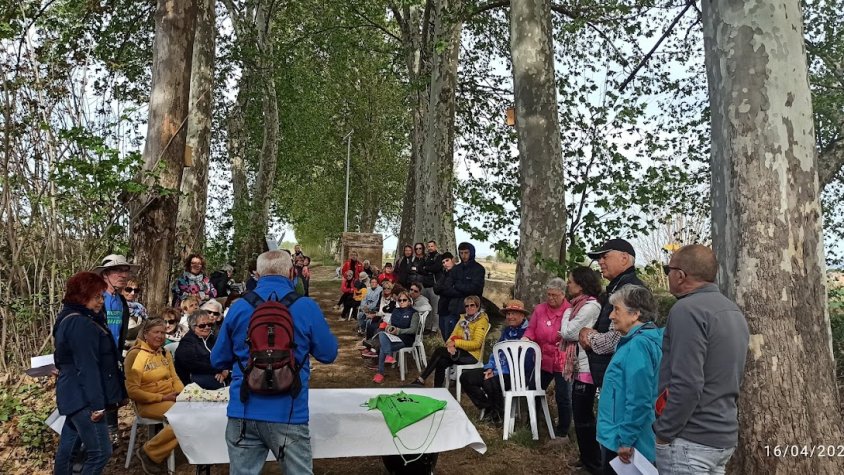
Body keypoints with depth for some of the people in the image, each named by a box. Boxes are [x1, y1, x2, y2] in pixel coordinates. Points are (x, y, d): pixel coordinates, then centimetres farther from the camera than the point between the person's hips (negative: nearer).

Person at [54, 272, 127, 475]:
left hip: (75, 395, 11)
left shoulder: (71, 319, 16)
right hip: (83, 398, -11)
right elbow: (87, 367, -24)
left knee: (68, 447, 18)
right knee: (100, 451, -10)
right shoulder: (81, 324, -19)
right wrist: (96, 404, -24)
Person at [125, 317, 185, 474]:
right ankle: (149, 453, -9)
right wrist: (162, 398, -17)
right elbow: (133, 391, -12)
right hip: (148, 403, -7)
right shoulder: (135, 355, -9)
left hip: (170, 399, 7)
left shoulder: (165, 353, 13)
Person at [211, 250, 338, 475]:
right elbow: (328, 354, 3)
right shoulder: (306, 307, -7)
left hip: (243, 412, 3)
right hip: (288, 414, -2)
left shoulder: (238, 307, 1)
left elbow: (218, 360, 11)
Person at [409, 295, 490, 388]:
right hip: (458, 351, 6)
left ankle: (421, 380, -20)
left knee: (439, 351, -24)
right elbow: (453, 336, 11)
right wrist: (450, 345, -12)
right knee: (441, 362, -26)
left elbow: (476, 344, -15)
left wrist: (456, 343, -17)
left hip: (471, 355, -6)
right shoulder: (463, 318, 16)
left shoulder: (482, 320, -5)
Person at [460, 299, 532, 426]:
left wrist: (497, 373, -20)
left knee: (490, 383, -36)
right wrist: (490, 368, -2)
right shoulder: (506, 331, 15)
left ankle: (500, 414, -6)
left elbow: (523, 362, -20)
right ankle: (488, 408, 7)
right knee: (466, 377, -3)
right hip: (499, 370, 9)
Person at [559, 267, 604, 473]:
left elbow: (567, 332, -16)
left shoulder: (590, 306, -18)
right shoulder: (583, 304, 12)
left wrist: (567, 312, -3)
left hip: (585, 368, -10)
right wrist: (566, 337, -4)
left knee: (583, 416, -2)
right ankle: (588, 458, 28)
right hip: (580, 366, 10)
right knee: (581, 415, 17)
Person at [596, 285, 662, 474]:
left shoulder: (638, 344, -22)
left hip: (622, 443, -9)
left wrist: (625, 440, -21)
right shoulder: (640, 340, 10)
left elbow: (638, 400, -26)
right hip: (621, 438, 9)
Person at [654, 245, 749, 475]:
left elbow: (686, 385, -25)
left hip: (691, 439, -9)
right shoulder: (733, 310, 12)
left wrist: (663, 432, -15)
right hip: (724, 435, 9)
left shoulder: (688, 310, -19)